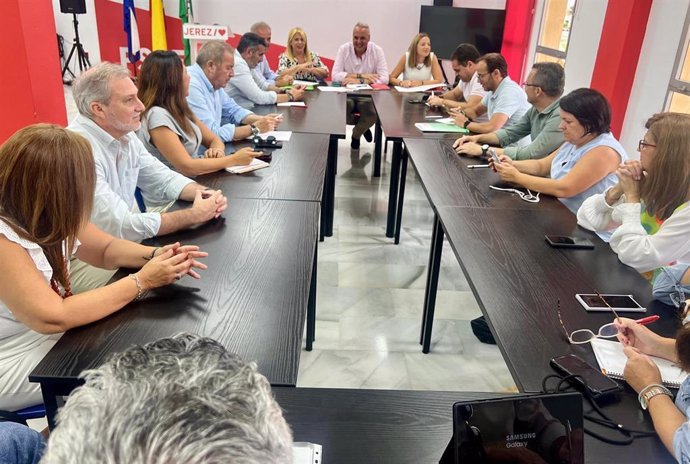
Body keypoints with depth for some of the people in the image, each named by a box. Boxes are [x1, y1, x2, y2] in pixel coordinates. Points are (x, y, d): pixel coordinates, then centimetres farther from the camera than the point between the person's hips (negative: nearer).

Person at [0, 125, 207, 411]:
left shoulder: (42, 215, -6)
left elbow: (107, 248, 5)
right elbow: (52, 318, -33)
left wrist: (153, 256, -16)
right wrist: (142, 281, -29)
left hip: (57, 338, 8)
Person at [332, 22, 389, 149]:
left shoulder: (377, 51, -5)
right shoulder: (344, 49, -3)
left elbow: (384, 78, -15)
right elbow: (335, 75, -13)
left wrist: (359, 81, -27)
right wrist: (361, 75, -23)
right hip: (347, 93, 1)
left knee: (372, 114, -31)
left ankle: (356, 135, 7)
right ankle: (363, 126, 6)